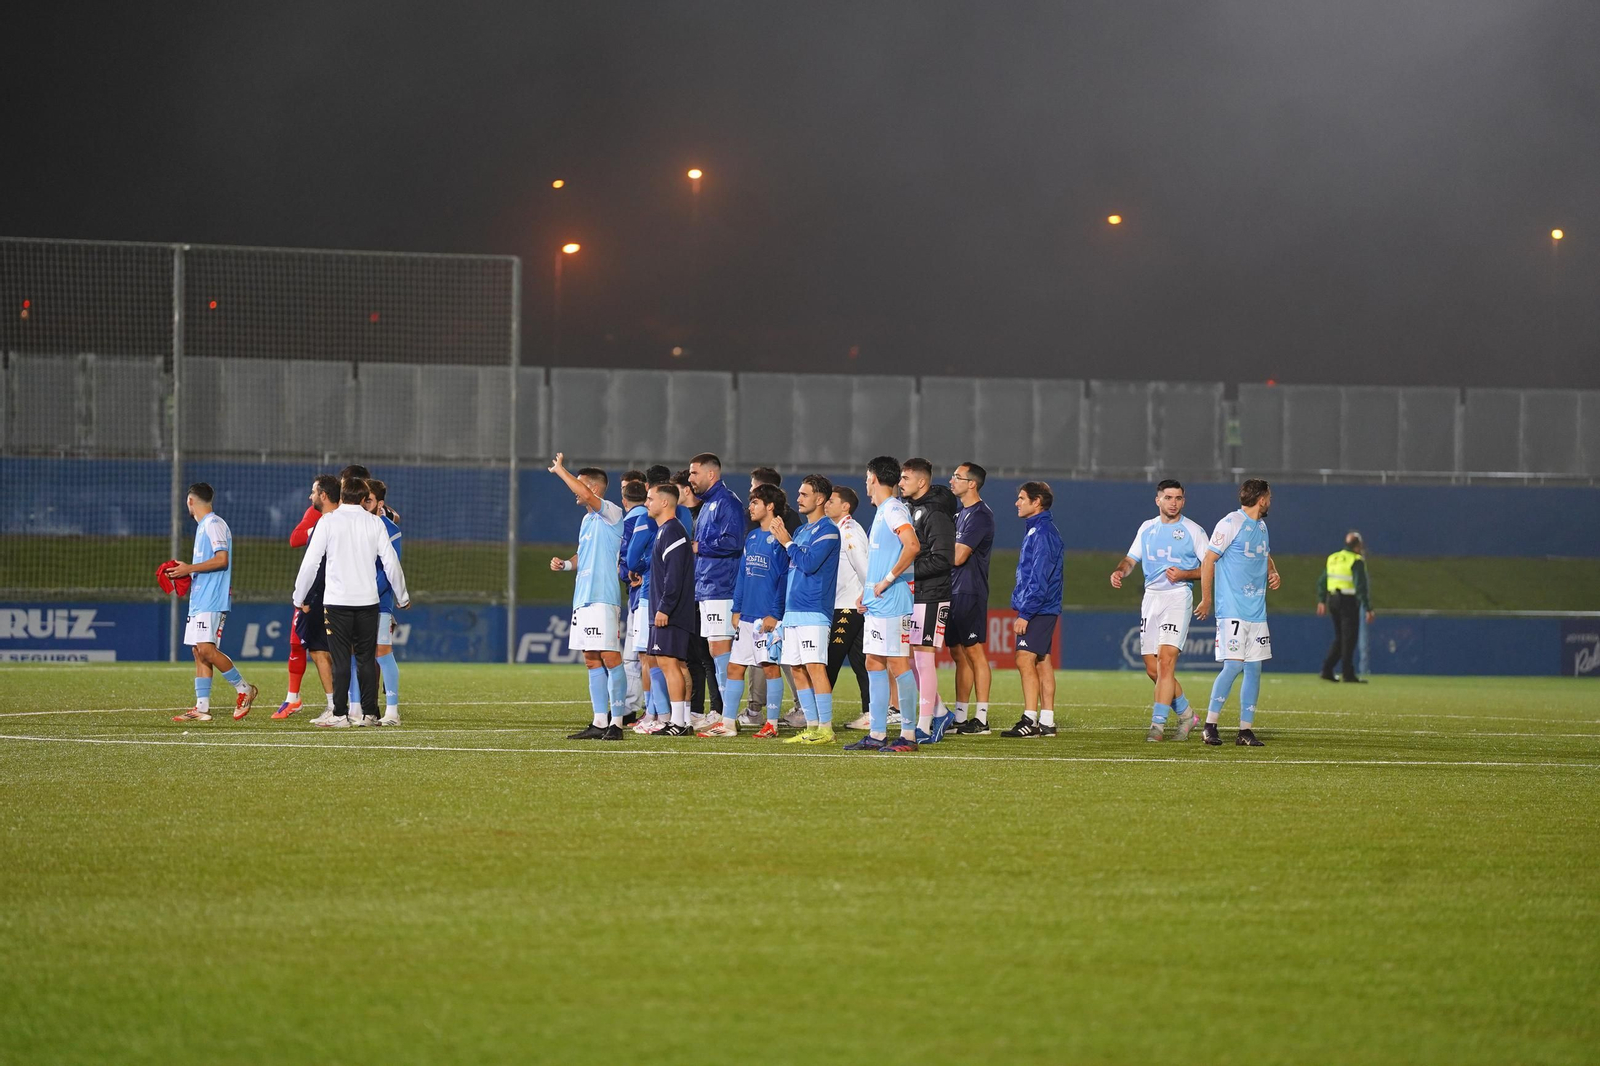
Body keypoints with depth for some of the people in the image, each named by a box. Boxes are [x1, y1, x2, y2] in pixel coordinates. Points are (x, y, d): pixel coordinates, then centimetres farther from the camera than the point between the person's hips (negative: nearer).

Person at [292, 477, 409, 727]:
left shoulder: (328, 521, -1)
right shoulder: (374, 523, 4)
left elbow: (311, 562, -2)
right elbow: (391, 562, 6)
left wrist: (299, 597, 8)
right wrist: (402, 597, 18)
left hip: (337, 601, -2)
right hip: (367, 600, 2)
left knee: (340, 660, -1)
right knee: (367, 659, 8)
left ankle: (340, 714, -3)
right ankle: (369, 714, 6)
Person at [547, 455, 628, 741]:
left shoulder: (611, 513, -8)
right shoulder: (588, 520, 20)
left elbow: (586, 494, -25)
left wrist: (560, 470, -14)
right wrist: (565, 564, 11)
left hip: (603, 597, -10)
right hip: (583, 597, 10)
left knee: (610, 657, -8)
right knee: (592, 661, 10)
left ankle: (616, 722, -8)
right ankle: (599, 722, 13)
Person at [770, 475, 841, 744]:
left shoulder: (827, 530, -8)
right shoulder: (801, 530, 20)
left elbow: (809, 563, -18)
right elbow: (790, 566, 21)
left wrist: (787, 542, -8)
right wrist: (778, 535, 10)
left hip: (813, 610, -9)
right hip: (792, 610, 9)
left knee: (815, 667, -13)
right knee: (797, 669, 9)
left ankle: (826, 729, -13)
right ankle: (812, 726, 13)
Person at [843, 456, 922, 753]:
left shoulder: (894, 511, -12)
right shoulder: (881, 512, 19)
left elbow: (912, 546, -27)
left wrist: (887, 581, -22)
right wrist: (866, 591, 17)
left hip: (892, 603, -10)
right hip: (876, 604, 10)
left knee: (898, 665, -8)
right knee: (874, 665, 10)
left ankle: (908, 734, -6)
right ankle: (877, 735, 13)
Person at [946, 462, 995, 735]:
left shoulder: (980, 515, -13)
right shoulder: (960, 513, 18)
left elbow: (958, 556, -19)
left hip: (970, 592, -10)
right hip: (954, 591, 10)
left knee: (974, 652, -8)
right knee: (958, 654, 10)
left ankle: (981, 719, -7)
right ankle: (960, 717, 14)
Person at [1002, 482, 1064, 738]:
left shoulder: (1043, 533, -15)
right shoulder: (1035, 530, 17)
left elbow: (1039, 578, -21)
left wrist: (1025, 614, -22)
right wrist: (1023, 611, 19)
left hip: (1038, 609, -10)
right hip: (1042, 610, 10)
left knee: (1025, 660, -12)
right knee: (1042, 663, 9)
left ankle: (1030, 721, -14)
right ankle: (1046, 722, 10)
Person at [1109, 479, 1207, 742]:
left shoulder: (1193, 531, 0)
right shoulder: (1147, 528, 14)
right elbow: (1131, 559, 17)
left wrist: (1184, 574, -16)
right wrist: (1119, 572, -5)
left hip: (1178, 596, -5)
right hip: (1151, 597, 5)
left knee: (1165, 660, -17)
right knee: (1152, 669, 4)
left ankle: (1158, 723, -17)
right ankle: (1186, 715, 22)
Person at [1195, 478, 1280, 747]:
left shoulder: (1261, 526, 16)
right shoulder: (1231, 524, -9)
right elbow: (1208, 561, -7)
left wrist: (1272, 572, 12)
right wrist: (1206, 600, -6)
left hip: (1257, 611, 8)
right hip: (1232, 610, -8)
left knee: (1254, 668, 5)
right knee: (1234, 665, -14)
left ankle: (1246, 730, 8)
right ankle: (1210, 723, -6)